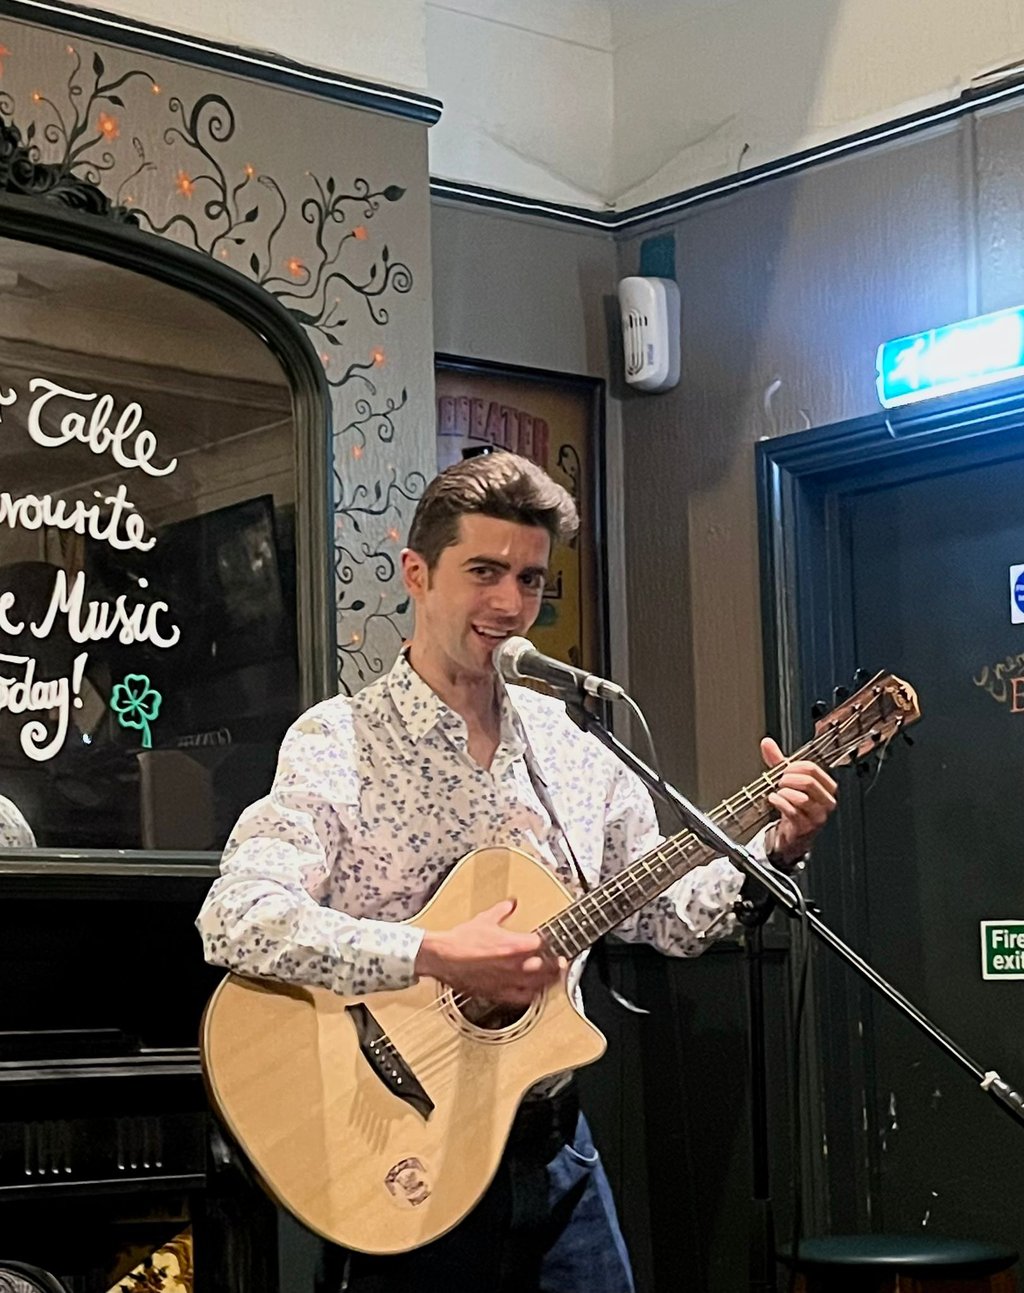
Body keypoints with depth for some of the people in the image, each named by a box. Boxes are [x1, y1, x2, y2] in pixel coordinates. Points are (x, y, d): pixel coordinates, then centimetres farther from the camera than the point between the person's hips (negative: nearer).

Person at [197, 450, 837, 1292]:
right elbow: (235, 920, -25)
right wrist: (439, 957, -31)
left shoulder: (572, 745, 7)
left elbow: (669, 917, 14)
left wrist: (773, 847, -2)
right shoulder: (338, 744, -11)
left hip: (552, 1152, 5)